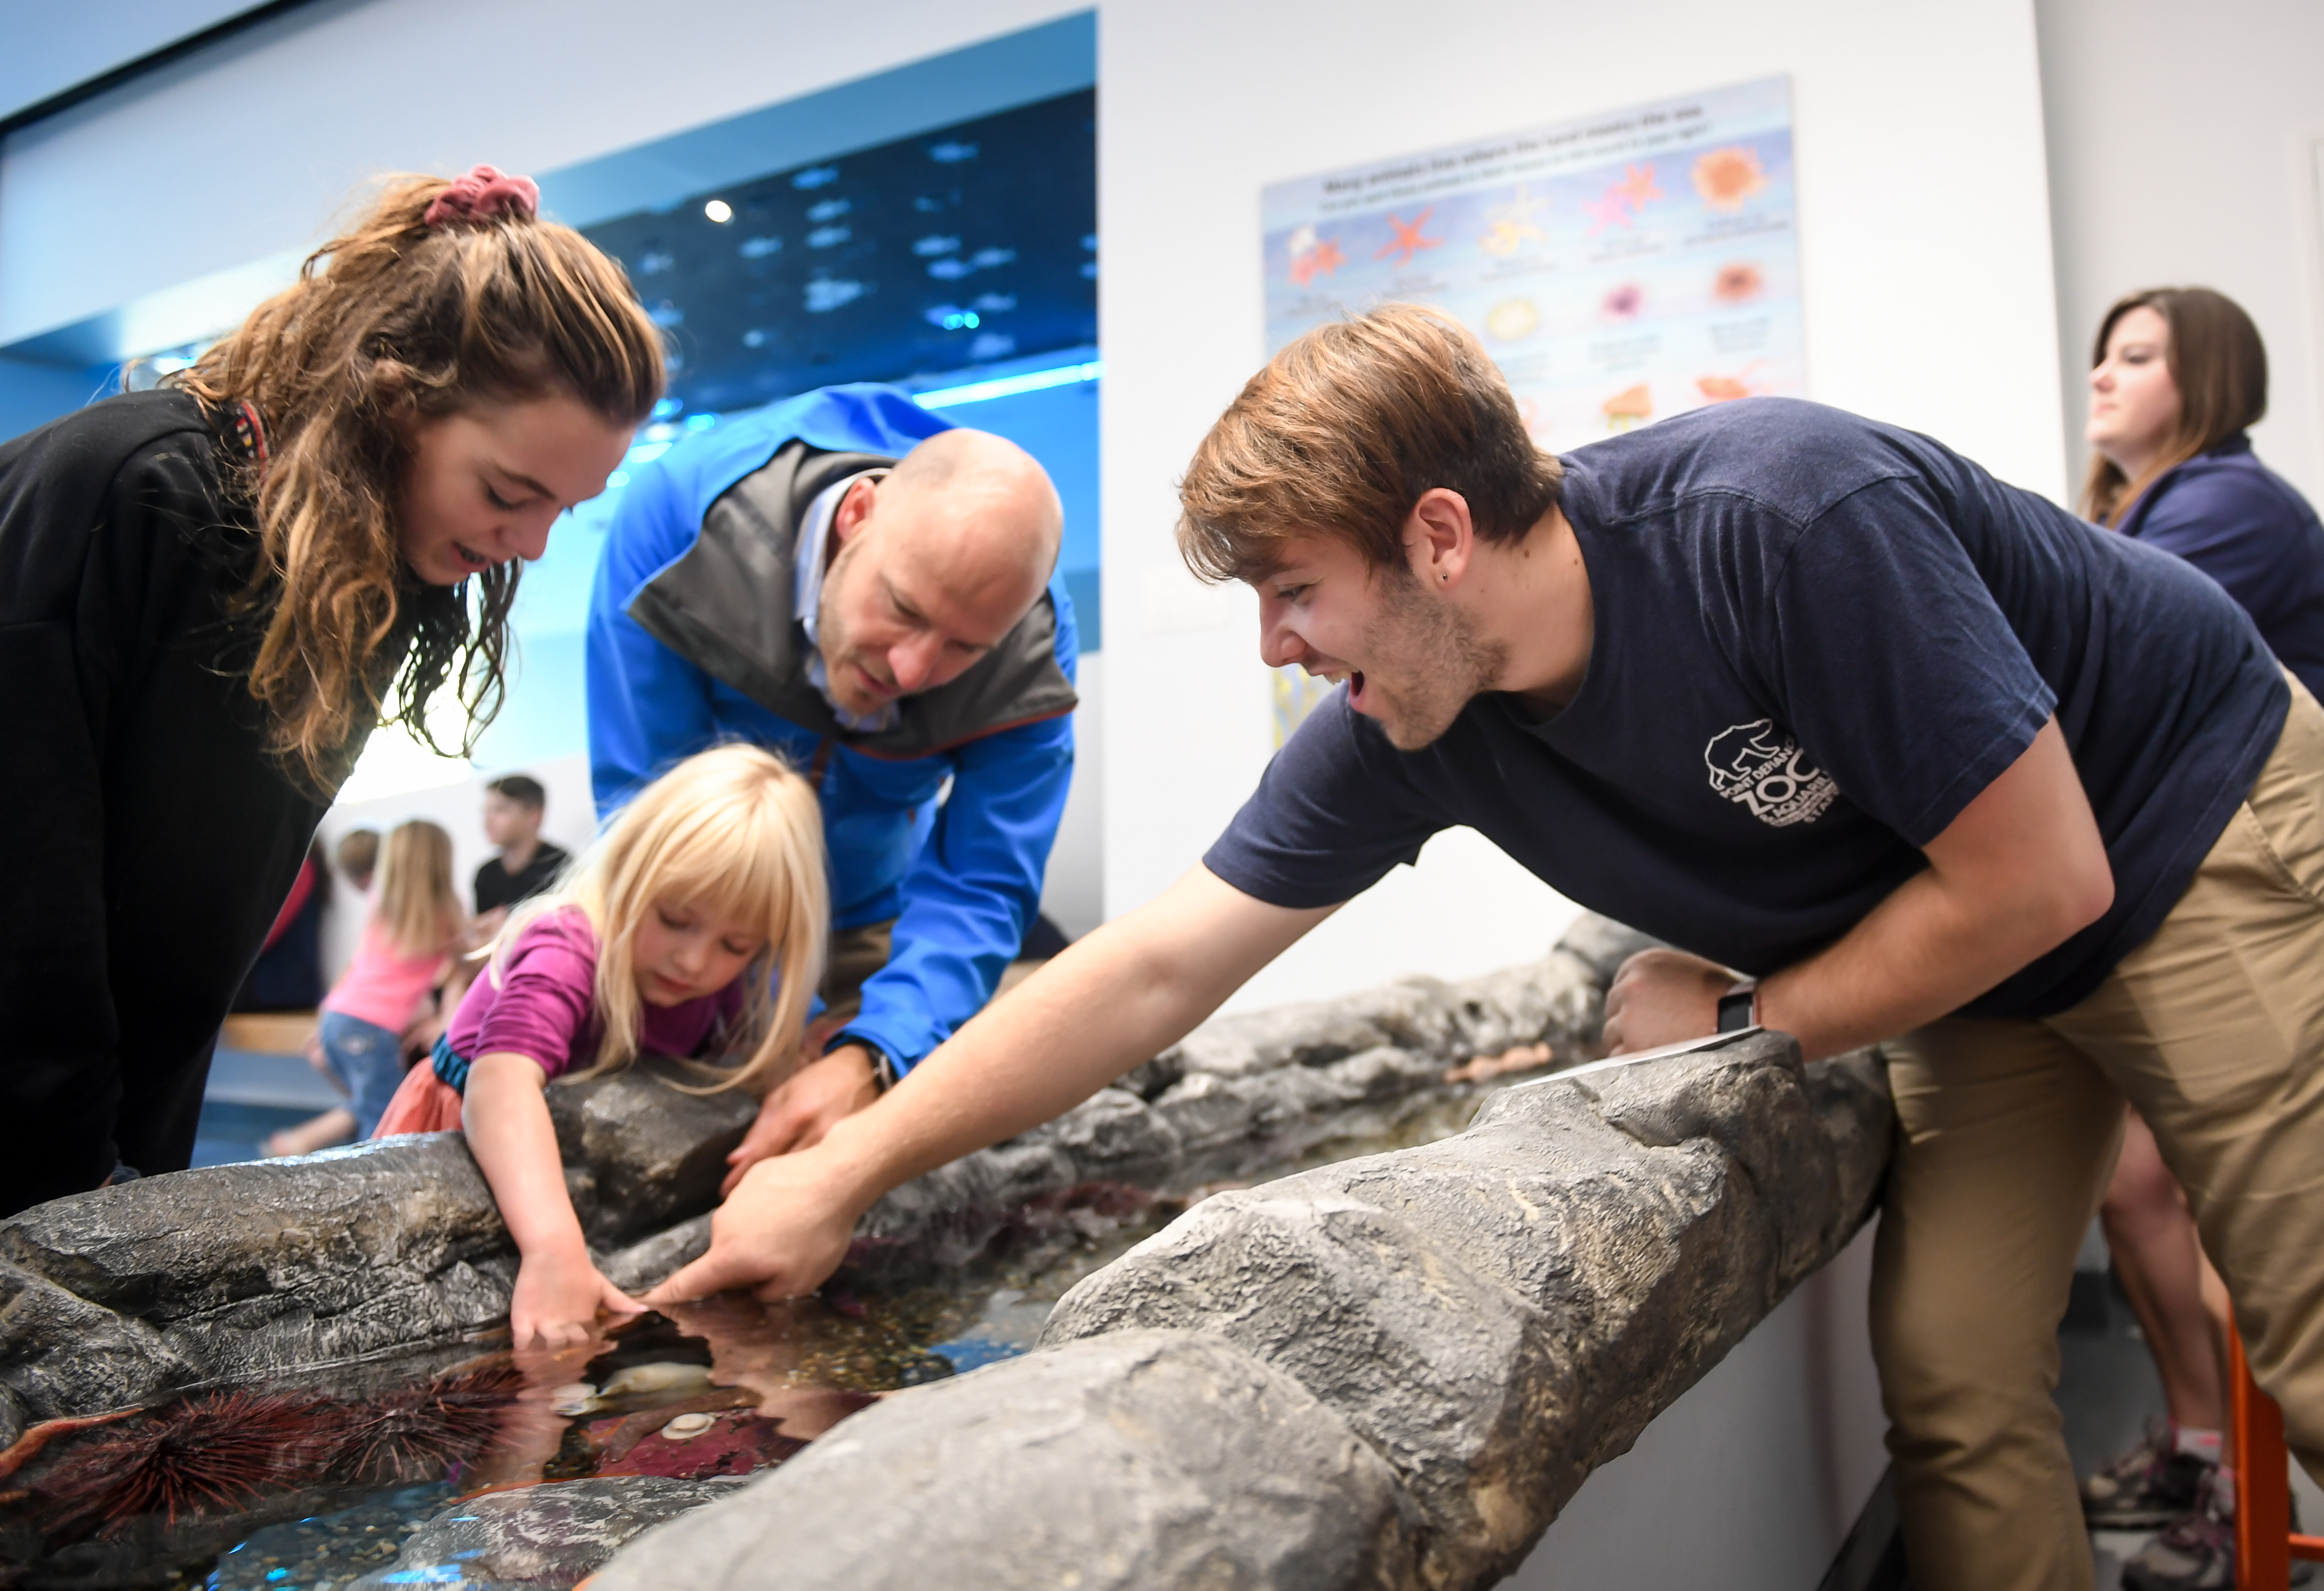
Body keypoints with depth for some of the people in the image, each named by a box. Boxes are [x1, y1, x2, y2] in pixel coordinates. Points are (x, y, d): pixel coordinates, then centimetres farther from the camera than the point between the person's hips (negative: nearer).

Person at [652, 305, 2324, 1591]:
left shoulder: (1786, 517, -36)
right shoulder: (1401, 735, -18)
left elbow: (2038, 878, -26)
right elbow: (1153, 968, -17)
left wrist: (1739, 1019, -16)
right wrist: (838, 1180, -17)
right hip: (1975, 957, 5)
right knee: (1951, 1385, -2)